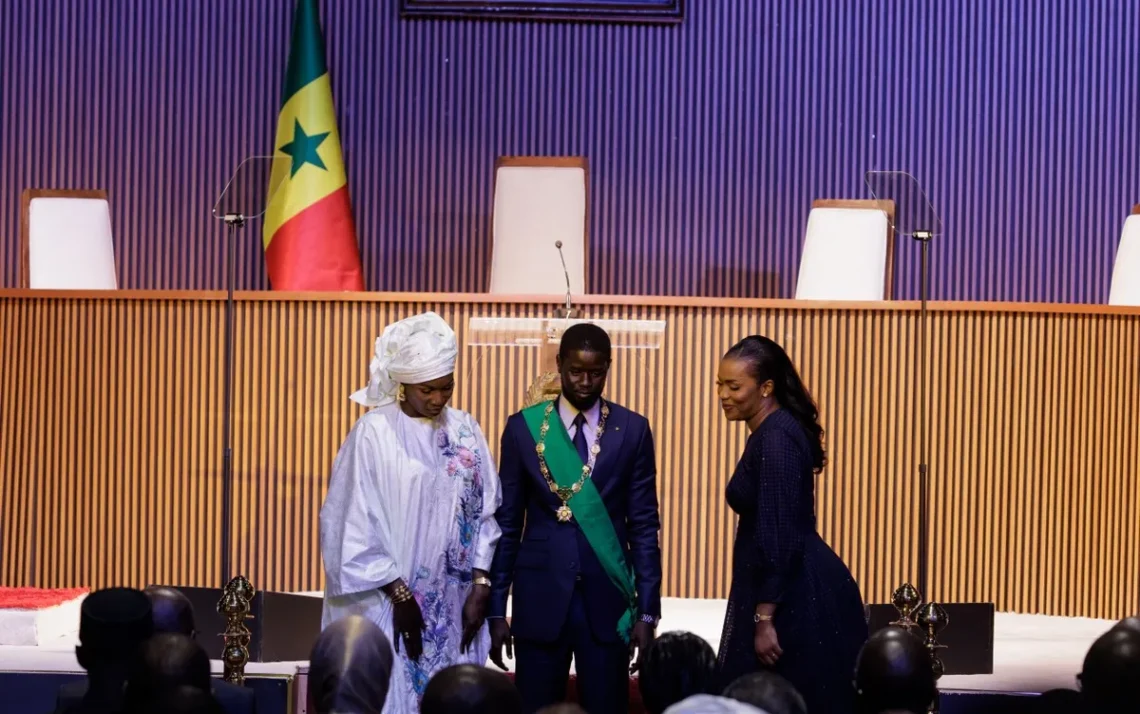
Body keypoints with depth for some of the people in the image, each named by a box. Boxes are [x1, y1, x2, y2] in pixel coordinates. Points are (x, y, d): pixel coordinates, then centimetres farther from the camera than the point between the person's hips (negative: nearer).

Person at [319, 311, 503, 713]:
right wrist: (400, 595, -10)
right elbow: (357, 523, -9)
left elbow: (483, 513, 8)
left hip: (453, 608, 4)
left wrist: (480, 585, -2)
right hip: (387, 605, -4)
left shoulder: (465, 431, 6)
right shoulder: (374, 433, -8)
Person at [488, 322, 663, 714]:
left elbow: (645, 526, 3)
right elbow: (507, 524, 4)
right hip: (540, 597, 0)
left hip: (606, 598, 0)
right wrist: (496, 610, 1)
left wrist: (647, 611, -2)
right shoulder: (524, 427, 2)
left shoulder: (633, 430, 3)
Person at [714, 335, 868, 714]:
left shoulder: (776, 440, -17)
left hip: (795, 597, -10)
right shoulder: (773, 433, 14)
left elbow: (779, 535, -21)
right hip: (794, 589, 10)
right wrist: (762, 612, 23)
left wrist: (764, 619, -21)